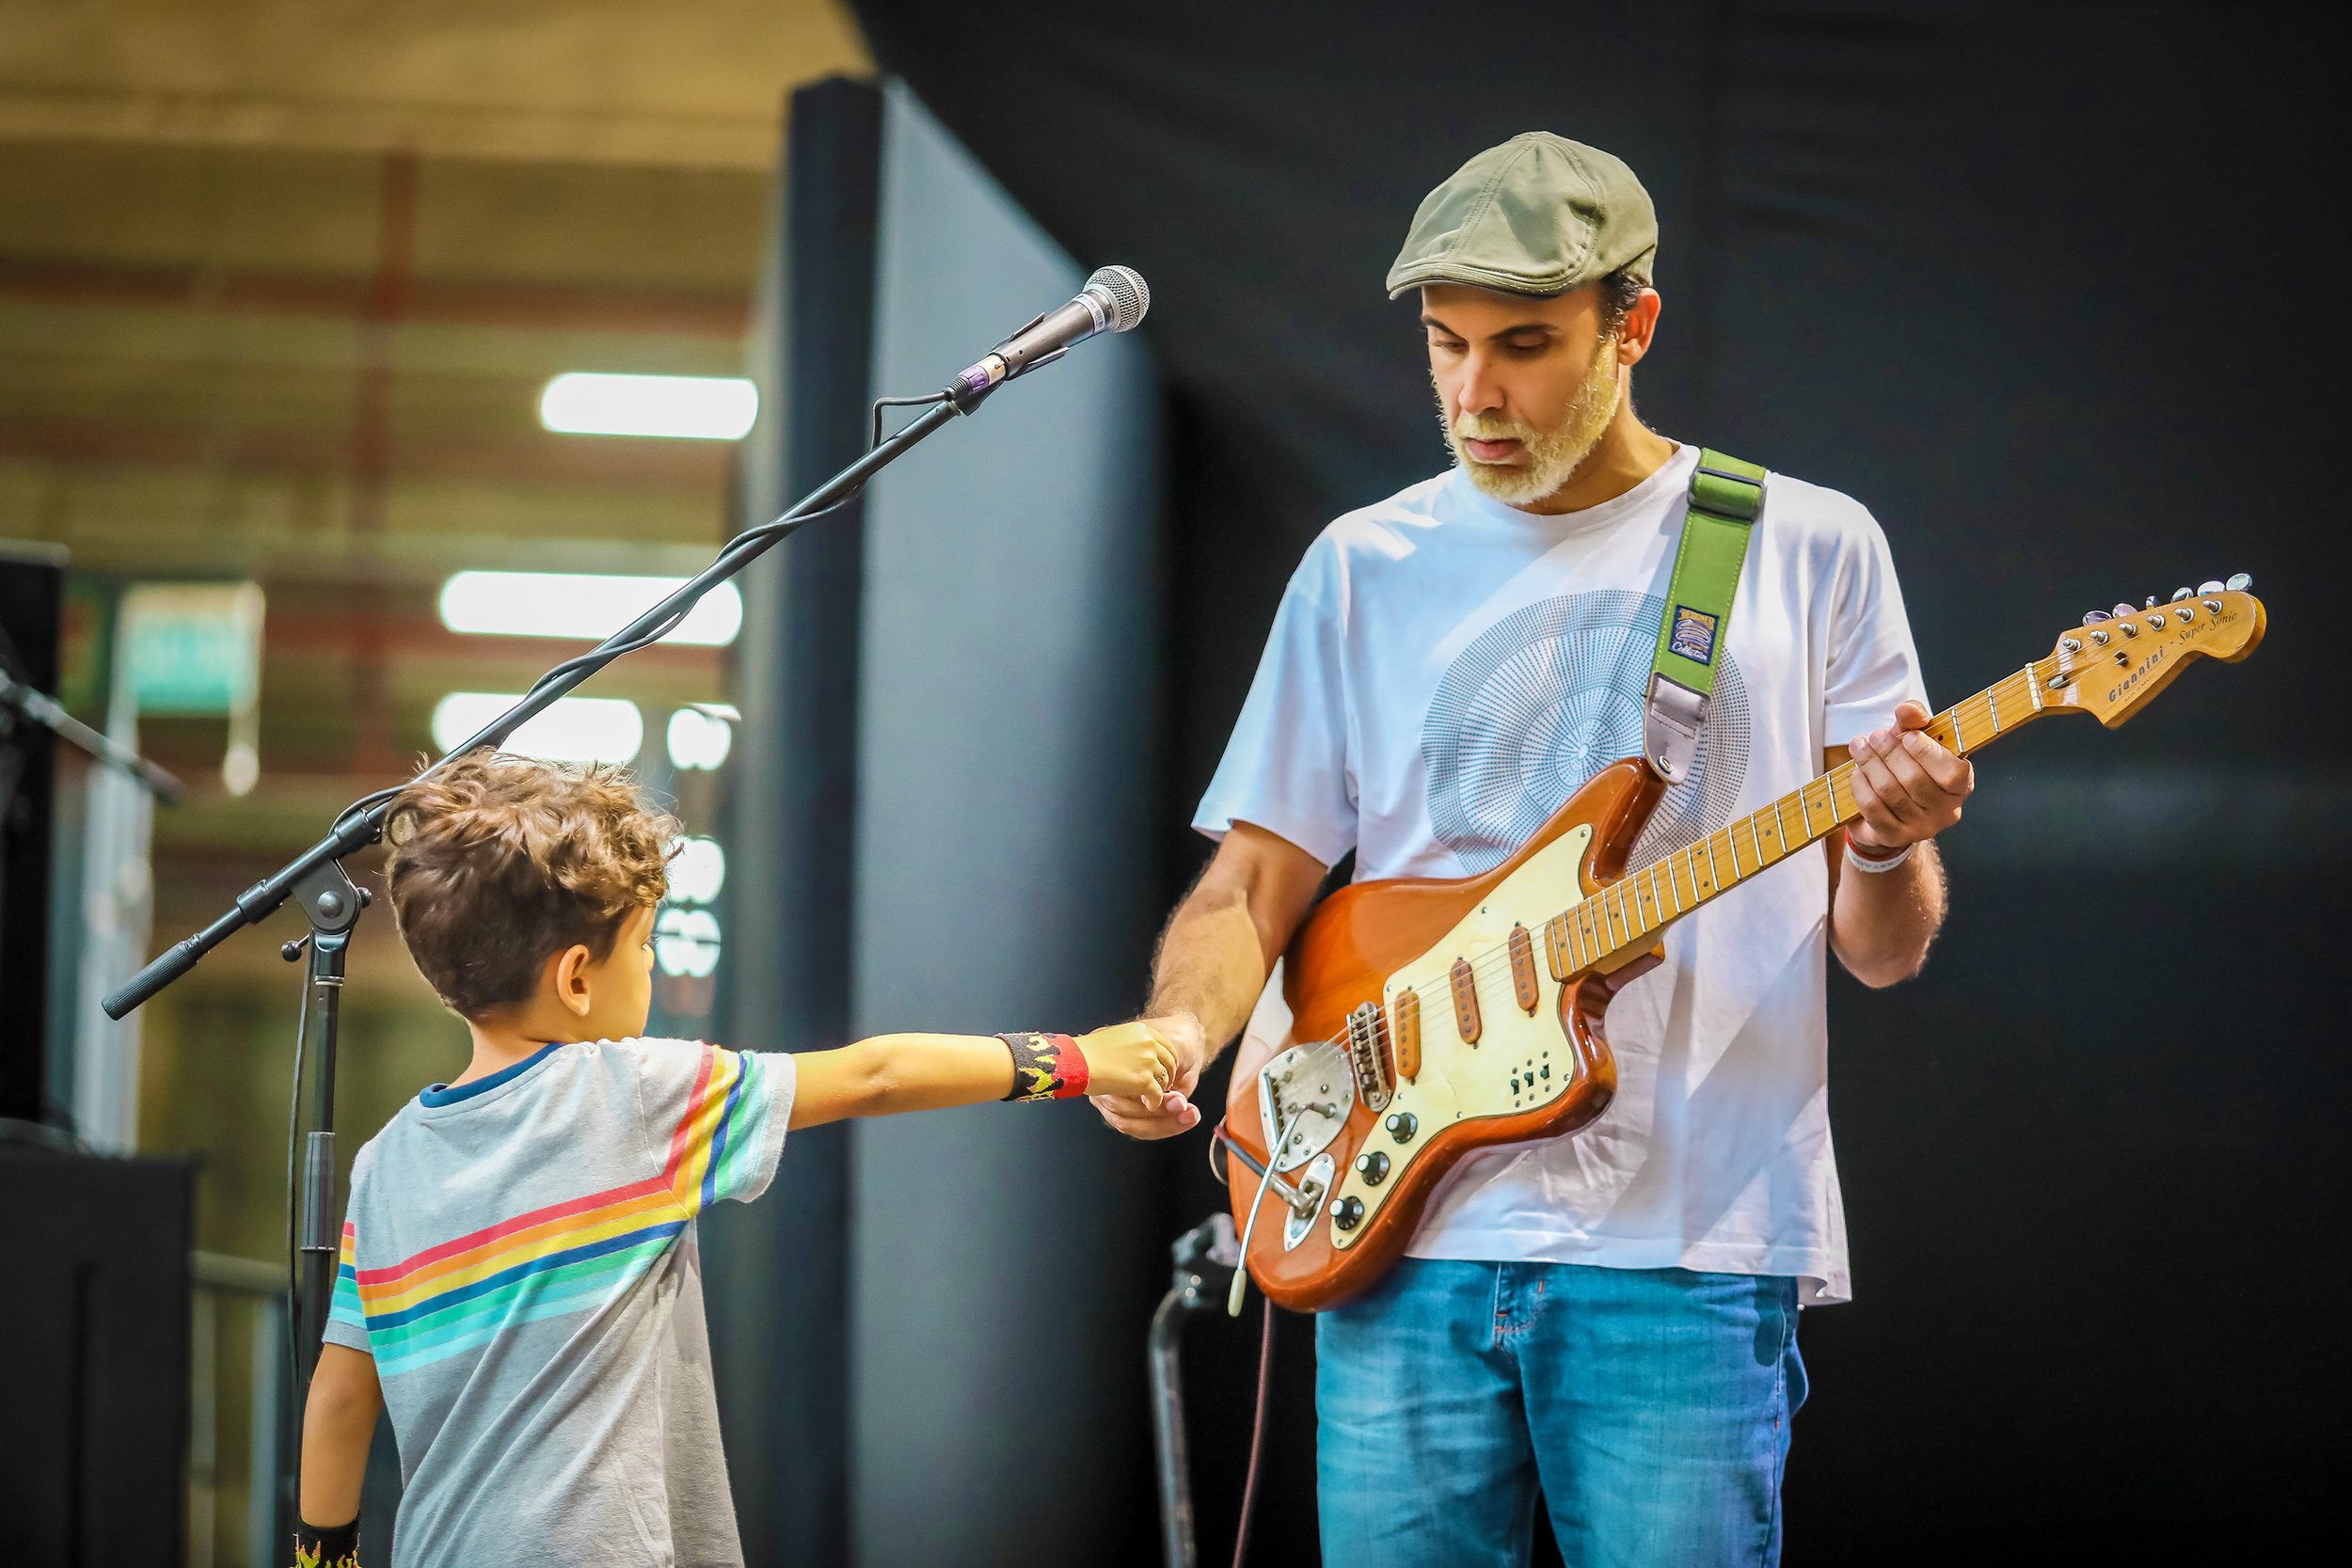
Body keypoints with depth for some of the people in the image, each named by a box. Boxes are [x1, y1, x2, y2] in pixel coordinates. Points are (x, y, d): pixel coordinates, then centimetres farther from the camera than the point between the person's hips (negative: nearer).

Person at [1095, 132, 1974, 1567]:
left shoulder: (1809, 550, 6)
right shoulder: (1366, 570, 12)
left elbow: (1879, 952, 6)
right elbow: (1251, 888, 11)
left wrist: (1888, 851, -17)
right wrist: (1176, 1038, -10)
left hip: (1686, 1246, -2)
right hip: (1406, 1232, 2)